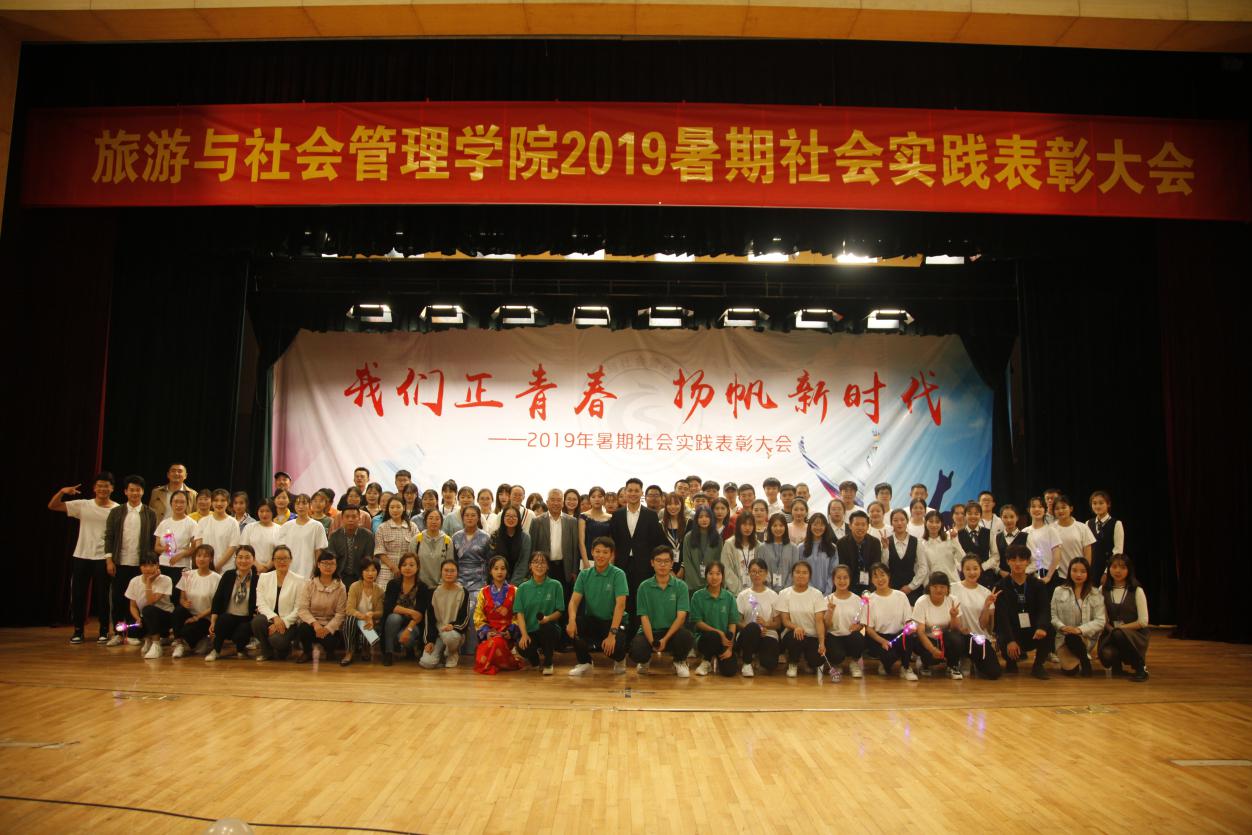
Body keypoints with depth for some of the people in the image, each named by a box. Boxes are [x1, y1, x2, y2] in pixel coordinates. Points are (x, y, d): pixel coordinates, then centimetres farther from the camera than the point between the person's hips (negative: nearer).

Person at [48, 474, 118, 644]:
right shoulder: (83, 505, 1)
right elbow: (52, 506, 0)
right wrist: (62, 492, -19)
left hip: (103, 558, -2)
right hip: (81, 556, 2)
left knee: (102, 595, 3)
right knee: (78, 594, 7)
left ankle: (104, 631, 15)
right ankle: (78, 630, 20)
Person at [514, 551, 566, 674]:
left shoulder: (555, 585, 0)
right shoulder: (523, 588, 4)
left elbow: (559, 611, 0)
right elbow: (519, 613, -2)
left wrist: (548, 618, -22)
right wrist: (524, 634, -17)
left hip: (549, 630, -1)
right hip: (529, 630, 1)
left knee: (547, 626, -36)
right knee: (523, 647, -31)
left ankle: (548, 663, -8)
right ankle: (535, 660, 11)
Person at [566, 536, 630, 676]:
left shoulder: (618, 574, -12)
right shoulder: (584, 574, -1)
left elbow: (620, 605, -21)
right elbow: (574, 600, -9)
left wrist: (612, 634, -31)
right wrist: (572, 619, -31)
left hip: (613, 621, -3)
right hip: (591, 620, 3)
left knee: (616, 646, -31)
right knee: (571, 626, -27)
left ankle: (619, 660, 10)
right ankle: (584, 663, -1)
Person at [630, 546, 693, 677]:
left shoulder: (680, 586, -3)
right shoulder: (644, 587, -2)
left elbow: (681, 616, -10)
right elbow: (644, 618, -6)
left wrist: (665, 639, -23)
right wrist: (652, 642, -22)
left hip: (672, 631, 0)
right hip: (650, 632, 0)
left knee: (686, 637, -34)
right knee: (636, 652, -31)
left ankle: (679, 661, 4)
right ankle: (645, 660, 12)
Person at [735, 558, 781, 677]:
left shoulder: (773, 595, 4)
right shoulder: (743, 595, 3)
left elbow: (778, 623, 6)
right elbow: (738, 622, 0)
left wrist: (766, 624, -16)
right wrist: (752, 628, -18)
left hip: (768, 635, 0)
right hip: (748, 635, 0)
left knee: (769, 664, -29)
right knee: (752, 627, -38)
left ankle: (758, 655, 10)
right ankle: (746, 662, -14)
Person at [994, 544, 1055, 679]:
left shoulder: (1038, 585, 3)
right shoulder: (1001, 586, -4)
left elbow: (1045, 610, -10)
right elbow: (1002, 616, -15)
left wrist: (1042, 627, -34)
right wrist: (1010, 640, -29)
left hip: (1032, 633, 2)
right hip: (1009, 634, -2)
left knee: (1050, 631, -28)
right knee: (1008, 649, -33)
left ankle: (1038, 665, -3)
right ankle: (1011, 661, 9)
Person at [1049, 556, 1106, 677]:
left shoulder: (1096, 594, 2)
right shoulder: (1059, 591, 6)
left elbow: (1100, 621, -5)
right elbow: (1053, 616, 2)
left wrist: (1079, 629, -19)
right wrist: (1062, 627, -19)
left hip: (1086, 638, -1)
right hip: (1064, 638, 1)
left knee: (1072, 637, -36)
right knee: (1069, 670, -21)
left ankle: (1085, 660, -4)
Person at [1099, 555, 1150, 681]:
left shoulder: (1136, 590, -2)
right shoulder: (1104, 591, 5)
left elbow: (1143, 621, -6)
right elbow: (1103, 619, 2)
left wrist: (1121, 628, -13)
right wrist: (1111, 629, -16)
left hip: (1134, 635, -2)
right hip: (1111, 634, 2)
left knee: (1119, 634, -39)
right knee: (1106, 654, -33)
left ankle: (1141, 666, -13)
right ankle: (1116, 665, 8)